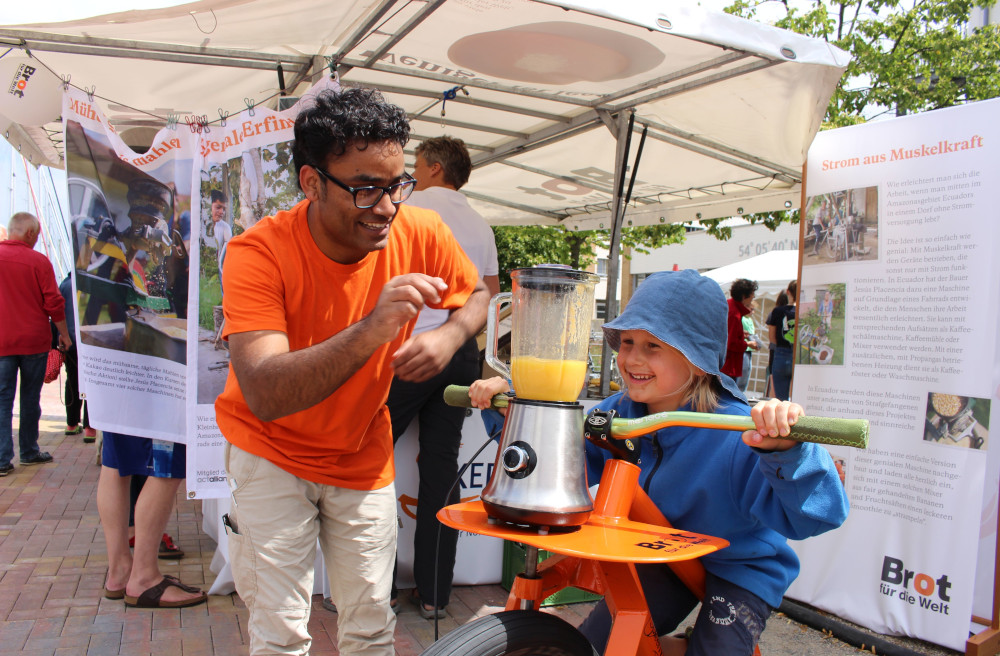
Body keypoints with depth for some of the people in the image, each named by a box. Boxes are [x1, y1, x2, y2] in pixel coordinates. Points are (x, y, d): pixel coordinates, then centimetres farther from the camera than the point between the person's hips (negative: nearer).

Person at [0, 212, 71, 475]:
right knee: (30, 399, 11)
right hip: (34, 341, -1)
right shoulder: (39, 261, -9)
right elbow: (53, 303, -7)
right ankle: (29, 451, 21)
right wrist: (64, 334, 5)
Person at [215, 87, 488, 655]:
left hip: (364, 458, 3)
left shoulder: (421, 234, -16)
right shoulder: (259, 253, -26)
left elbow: (477, 294, 5)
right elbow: (264, 395, -37)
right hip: (271, 454, -2)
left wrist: (449, 336, -18)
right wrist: (371, 330, -51)